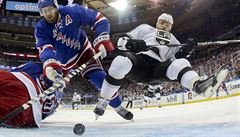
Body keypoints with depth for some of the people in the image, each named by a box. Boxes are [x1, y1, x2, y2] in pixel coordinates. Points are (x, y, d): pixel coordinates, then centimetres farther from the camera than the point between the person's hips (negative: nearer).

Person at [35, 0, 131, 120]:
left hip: (82, 52, -2)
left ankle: (118, 106, 5)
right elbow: (44, 49, -34)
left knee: (100, 78, -14)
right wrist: (50, 65, -56)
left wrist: (101, 39, -33)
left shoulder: (72, 12, -23)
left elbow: (99, 19, -19)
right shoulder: (41, 28, -19)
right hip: (62, 61, 2)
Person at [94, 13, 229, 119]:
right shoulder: (145, 28, 21)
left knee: (180, 63, -23)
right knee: (122, 62, -37)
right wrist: (131, 44, -12)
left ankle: (199, 85, -56)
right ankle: (104, 101, -23)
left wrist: (187, 49, 0)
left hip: (157, 68, 3)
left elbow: (179, 55, 21)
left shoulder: (172, 39, 32)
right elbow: (122, 41, 11)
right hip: (136, 63, -2)